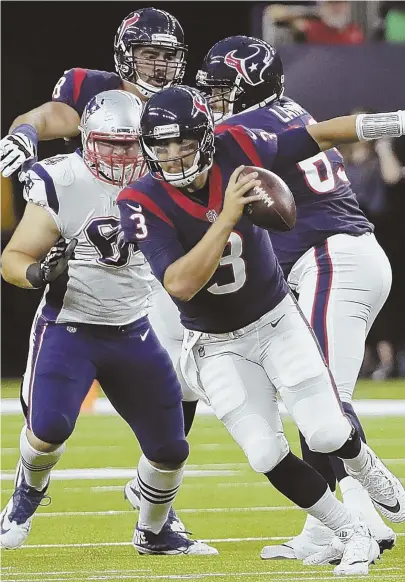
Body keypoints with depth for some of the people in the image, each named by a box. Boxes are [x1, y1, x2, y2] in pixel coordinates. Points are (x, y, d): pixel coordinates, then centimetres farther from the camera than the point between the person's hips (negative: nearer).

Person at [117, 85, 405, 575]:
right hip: (217, 346, -1)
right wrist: (227, 217, -41)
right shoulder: (144, 203, -23)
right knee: (266, 455, -11)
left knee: (326, 433, -11)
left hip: (277, 321, 1)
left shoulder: (236, 151, -17)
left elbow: (320, 135, -5)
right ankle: (354, 537, 9)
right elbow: (180, 284, -34)